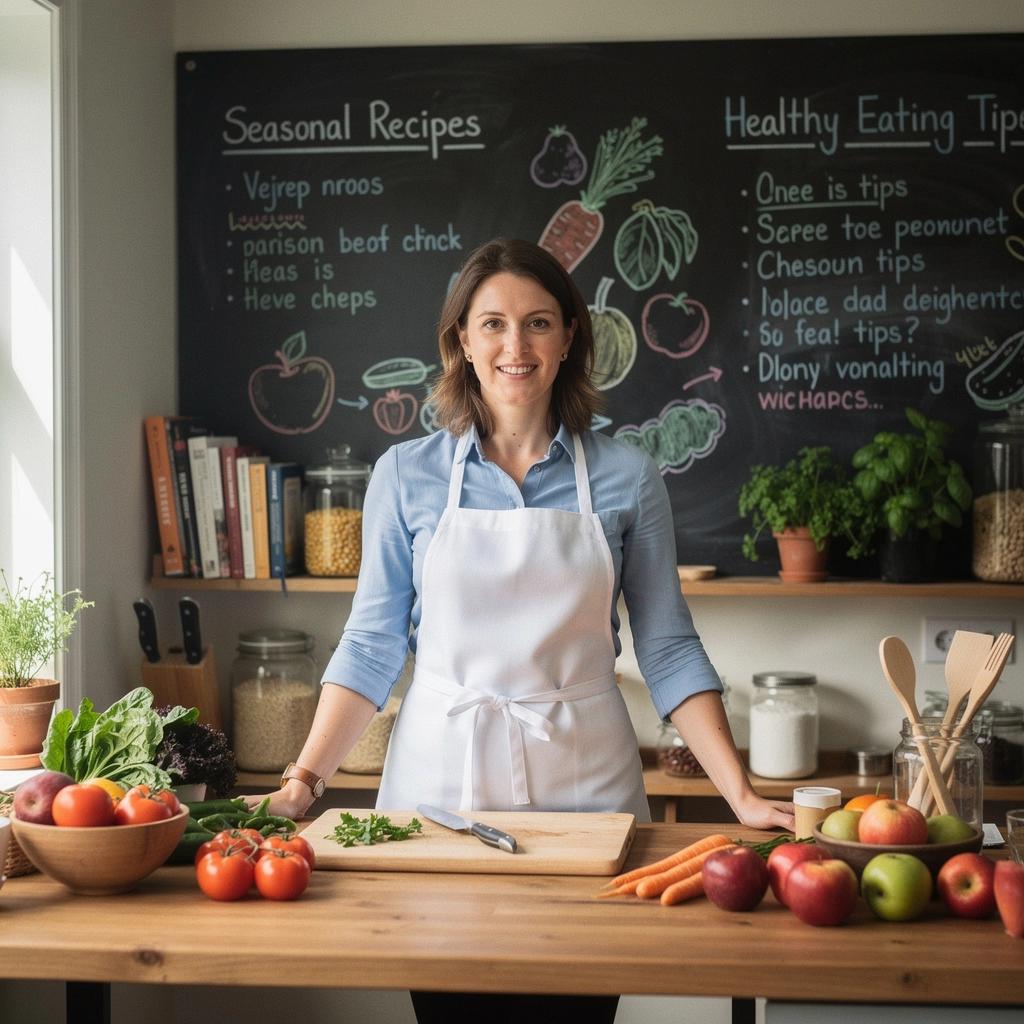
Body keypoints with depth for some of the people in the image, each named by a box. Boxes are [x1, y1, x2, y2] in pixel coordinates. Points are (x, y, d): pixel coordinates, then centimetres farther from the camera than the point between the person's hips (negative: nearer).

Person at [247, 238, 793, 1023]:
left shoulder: (626, 477, 1)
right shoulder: (407, 475, 2)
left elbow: (668, 650, 3)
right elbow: (372, 646, 4)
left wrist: (742, 795, -6)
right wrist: (305, 777, -6)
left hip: (582, 783, 0)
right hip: (441, 780, 0)